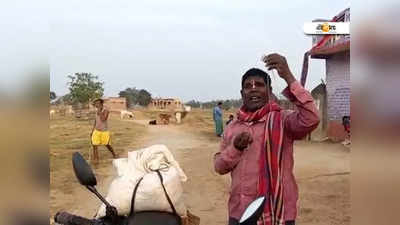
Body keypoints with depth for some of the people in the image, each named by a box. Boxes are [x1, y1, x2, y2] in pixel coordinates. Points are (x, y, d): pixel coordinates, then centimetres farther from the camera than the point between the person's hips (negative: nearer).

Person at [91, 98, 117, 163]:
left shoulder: (105, 111, -13)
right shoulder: (97, 111, 6)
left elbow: (103, 119, -28)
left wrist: (100, 112, -26)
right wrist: (92, 131, 15)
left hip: (104, 131, -5)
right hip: (96, 131, 5)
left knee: (107, 145, 8)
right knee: (94, 145, -3)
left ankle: (114, 155, 32)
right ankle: (95, 159, 9)